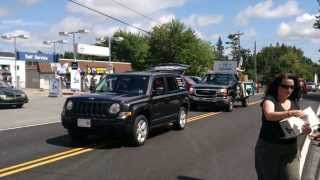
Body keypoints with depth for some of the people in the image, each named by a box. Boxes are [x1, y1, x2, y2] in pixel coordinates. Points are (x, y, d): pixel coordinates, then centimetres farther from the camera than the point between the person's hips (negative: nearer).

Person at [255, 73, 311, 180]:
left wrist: (305, 129, -12)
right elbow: (269, 115, -27)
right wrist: (290, 113, -41)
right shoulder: (269, 99, -7)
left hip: (290, 149, 4)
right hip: (268, 148, -4)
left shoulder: (293, 105, 9)